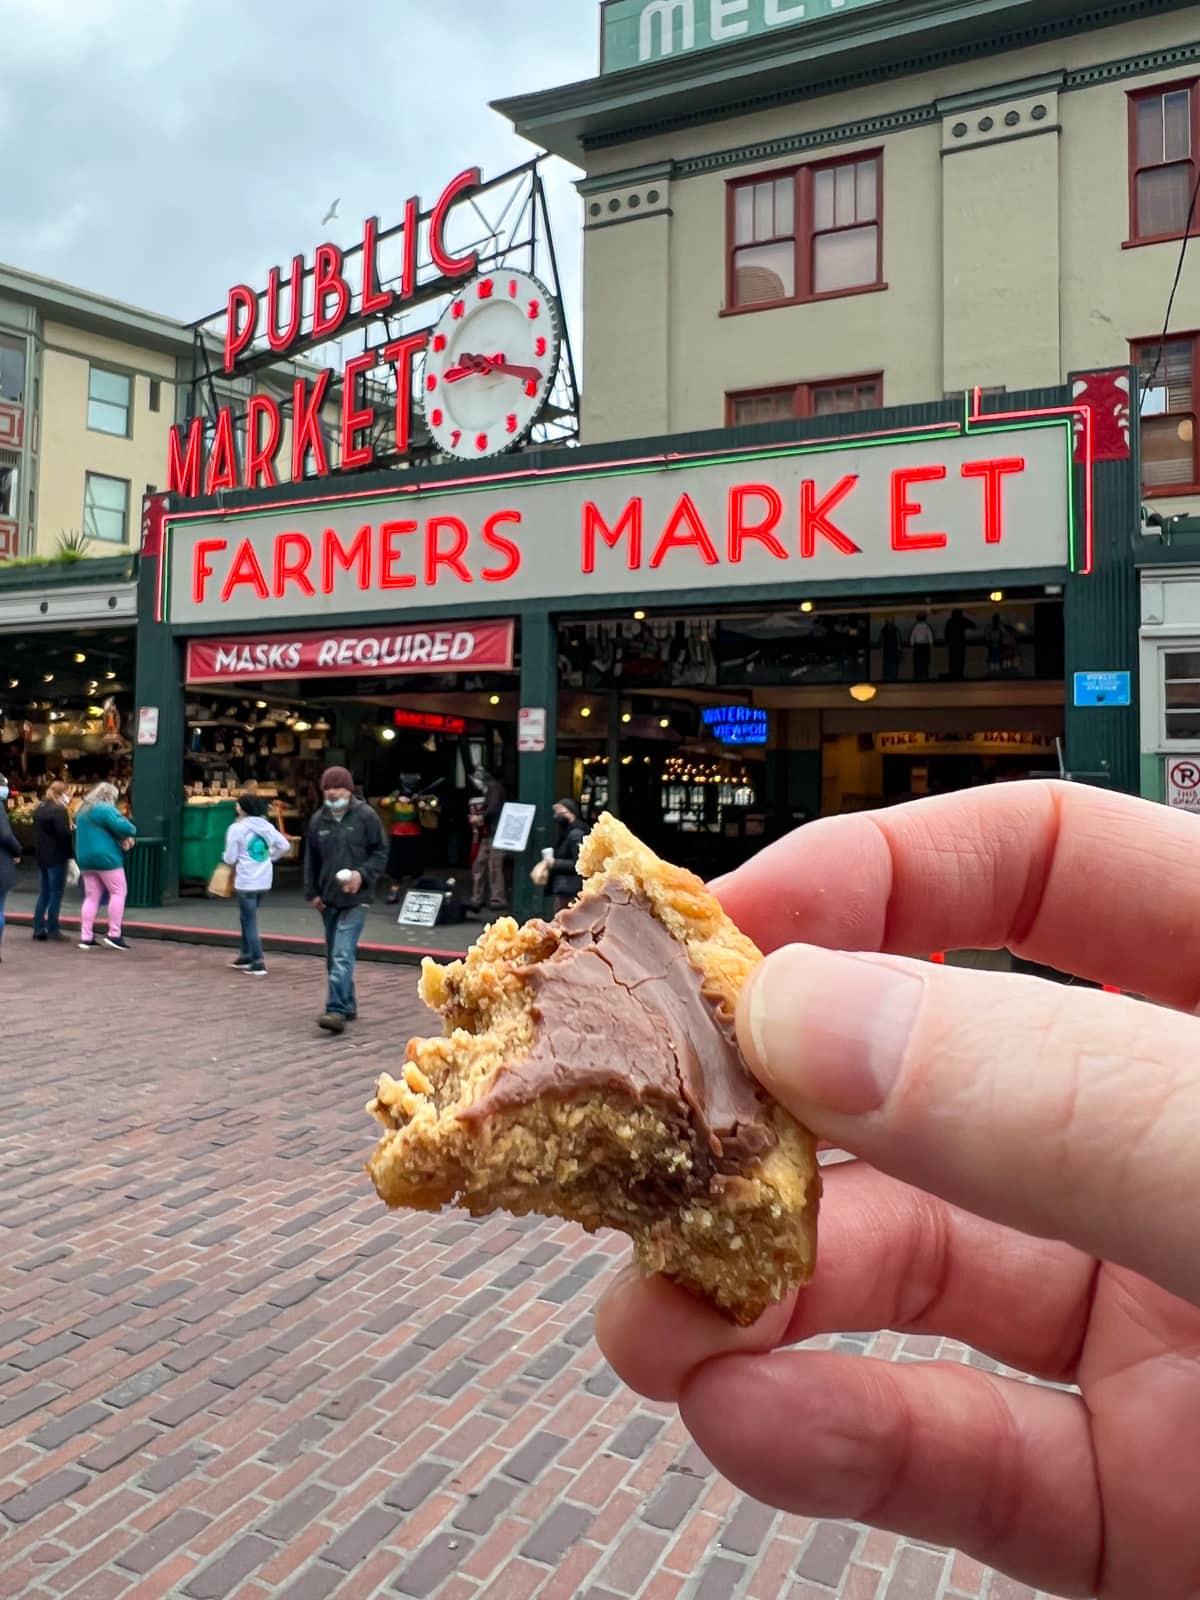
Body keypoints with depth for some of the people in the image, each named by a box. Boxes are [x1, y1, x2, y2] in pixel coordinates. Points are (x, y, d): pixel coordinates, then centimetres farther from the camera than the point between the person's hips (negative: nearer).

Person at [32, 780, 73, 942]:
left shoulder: (40, 809, 13)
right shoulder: (59, 810, -15)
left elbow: (38, 833, 16)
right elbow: (64, 835, -20)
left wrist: (39, 852, 14)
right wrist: (74, 830, -2)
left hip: (42, 856, 8)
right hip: (56, 857, -8)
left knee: (44, 893, 12)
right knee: (56, 893, -2)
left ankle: (39, 929, 13)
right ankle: (52, 929, 0)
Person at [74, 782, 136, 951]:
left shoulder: (83, 810, 18)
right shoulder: (106, 809, -12)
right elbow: (122, 827, -22)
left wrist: (121, 838, 11)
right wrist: (131, 830, 1)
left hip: (85, 858, 8)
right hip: (106, 858, -8)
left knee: (91, 897, 9)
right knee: (118, 893, 0)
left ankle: (85, 937, 6)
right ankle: (114, 934, -4)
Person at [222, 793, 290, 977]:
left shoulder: (236, 828, -12)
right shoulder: (266, 826, 5)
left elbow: (230, 858, -10)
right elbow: (285, 846, 8)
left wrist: (227, 859, 12)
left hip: (246, 881, -6)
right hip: (264, 880, 6)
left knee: (250, 922, -1)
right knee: (248, 918, 21)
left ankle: (257, 964, -4)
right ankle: (246, 957, 29)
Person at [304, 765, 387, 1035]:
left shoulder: (365, 816, -6)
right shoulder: (318, 820, 7)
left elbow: (381, 852, -3)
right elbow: (311, 859, 14)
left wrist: (362, 874, -17)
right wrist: (312, 892, 9)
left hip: (355, 898, -6)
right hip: (328, 898, 6)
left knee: (343, 955, -15)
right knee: (333, 956, 13)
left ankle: (337, 1010, -18)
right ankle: (347, 1005, 26)